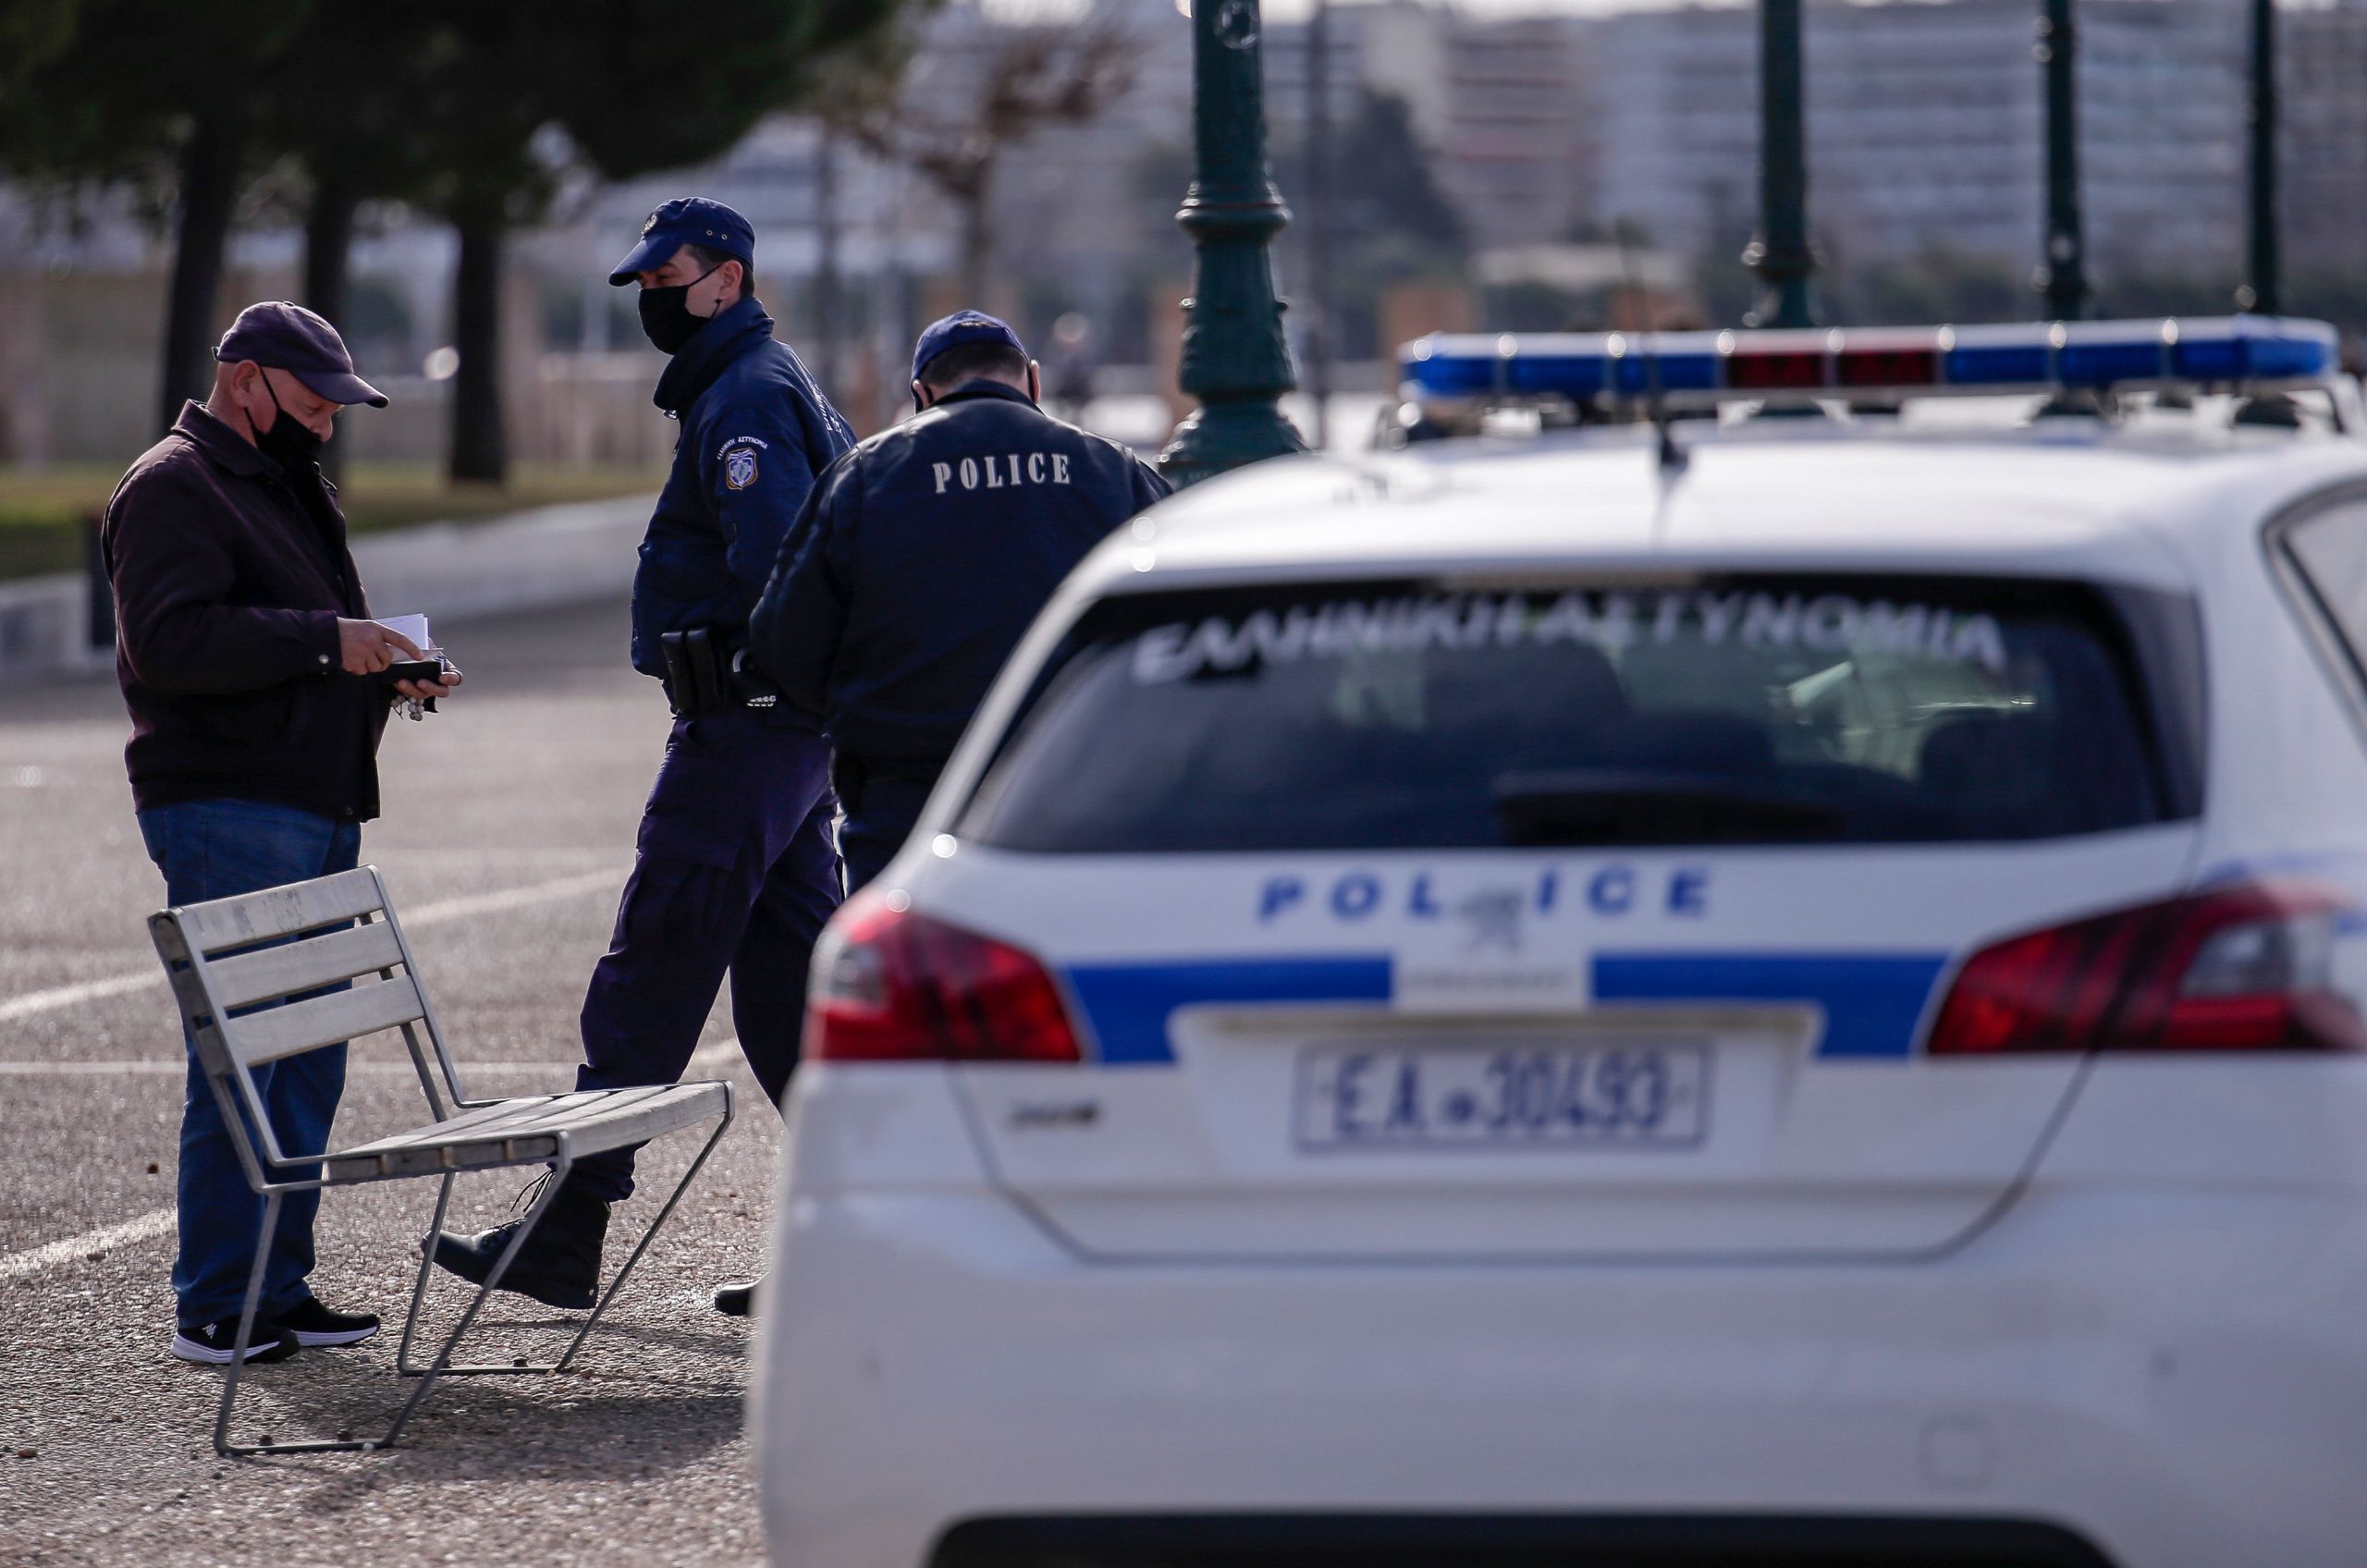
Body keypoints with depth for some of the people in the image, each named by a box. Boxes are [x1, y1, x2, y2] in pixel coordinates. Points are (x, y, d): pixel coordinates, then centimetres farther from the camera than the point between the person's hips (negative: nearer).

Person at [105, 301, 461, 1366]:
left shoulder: (290, 488, 24)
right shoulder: (172, 489, -8)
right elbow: (170, 639, -21)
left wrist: (389, 671, 15)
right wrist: (326, 642, -22)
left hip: (318, 813, 10)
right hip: (228, 810, -10)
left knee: (308, 1057, 9)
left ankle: (279, 1286, 14)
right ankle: (214, 1307, -8)